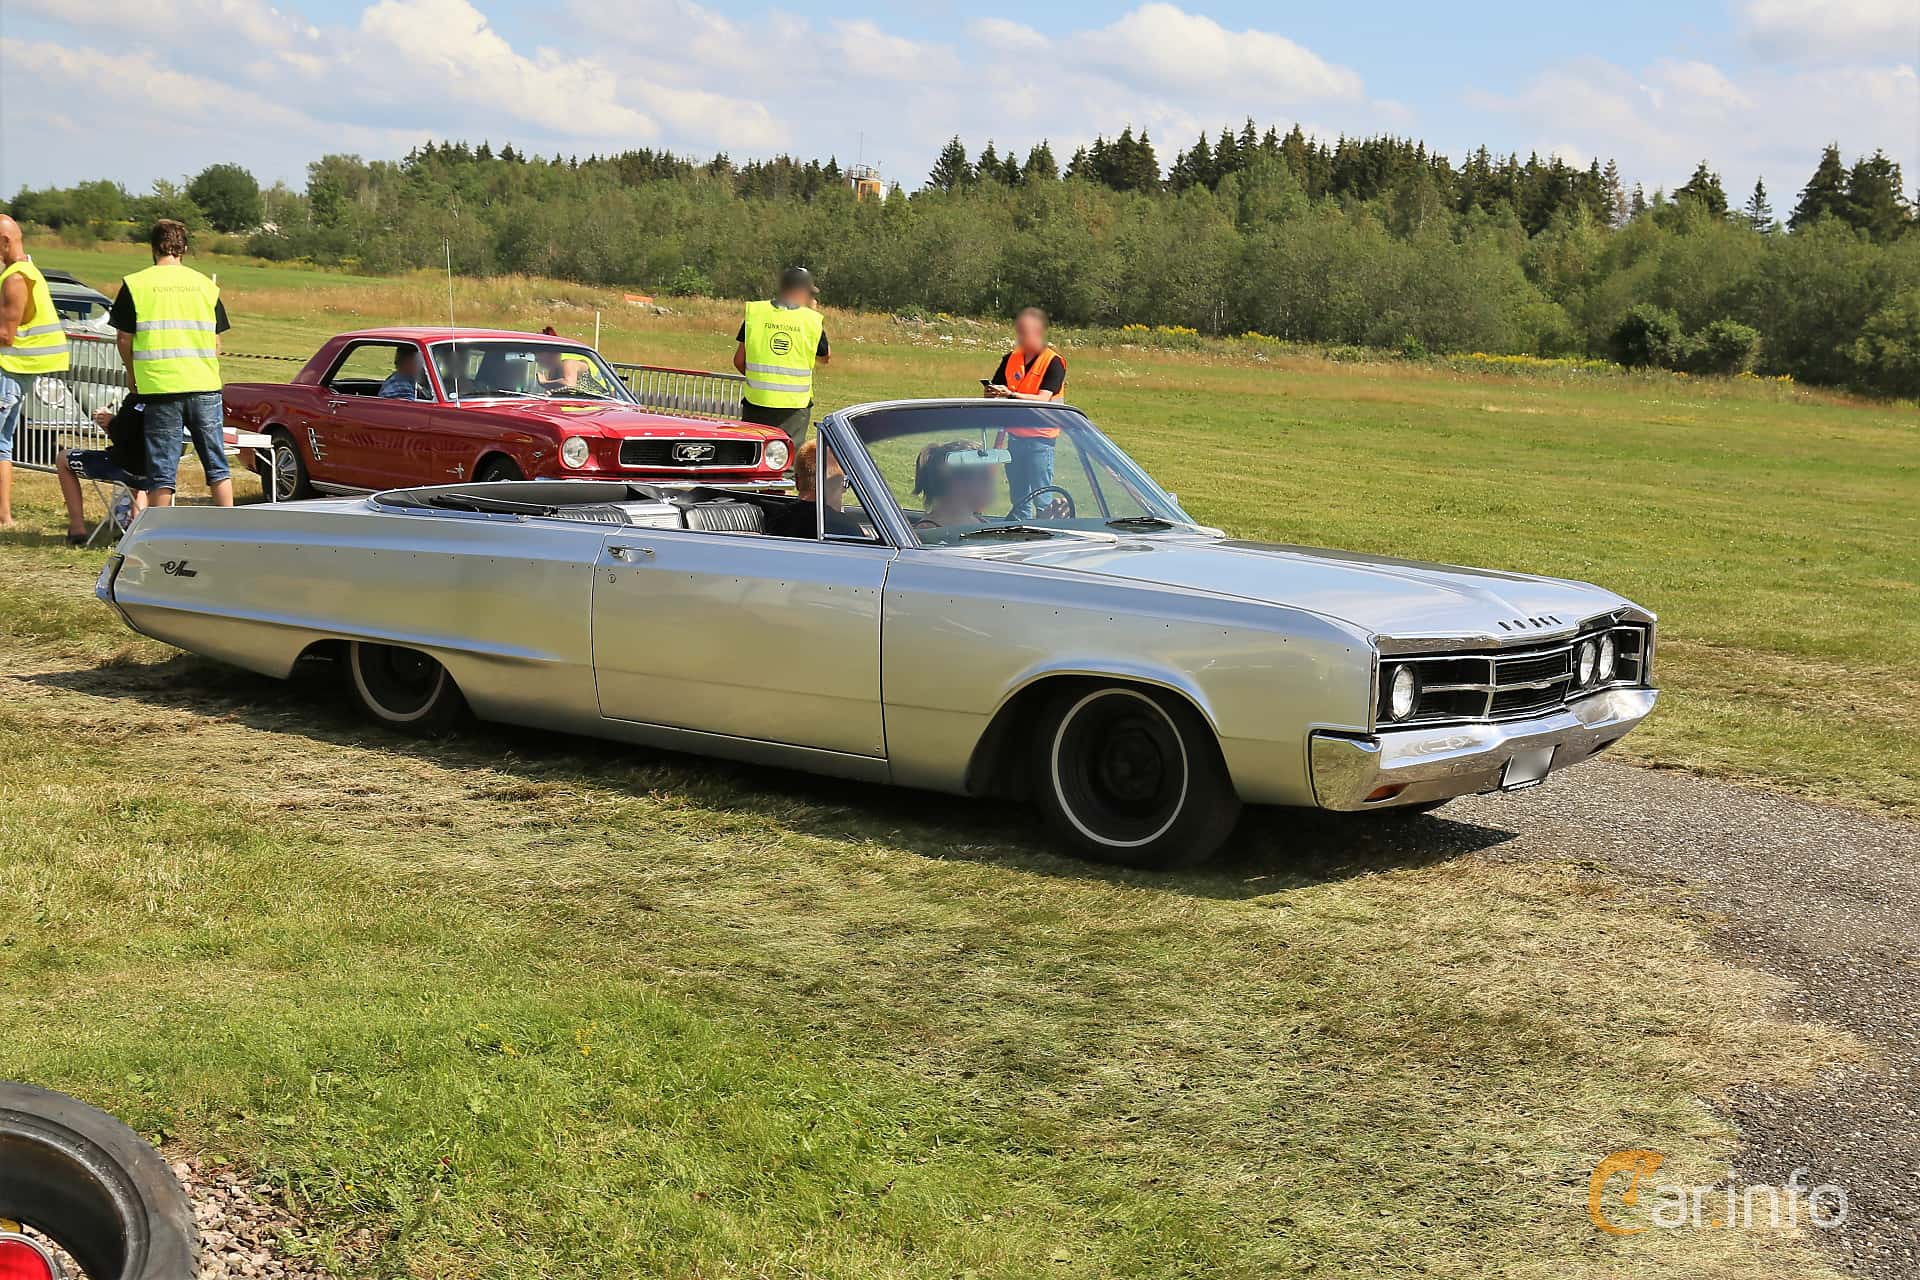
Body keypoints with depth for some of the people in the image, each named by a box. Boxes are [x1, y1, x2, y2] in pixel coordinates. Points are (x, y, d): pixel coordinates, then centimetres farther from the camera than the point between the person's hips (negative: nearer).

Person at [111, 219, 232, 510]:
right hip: (205, 386, 2)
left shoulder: (135, 284, 0)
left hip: (160, 387, -2)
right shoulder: (206, 285, 8)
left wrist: (133, 374, 19)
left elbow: (125, 338, 3)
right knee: (217, 465, 10)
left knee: (162, 469, 2)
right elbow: (217, 341, 11)